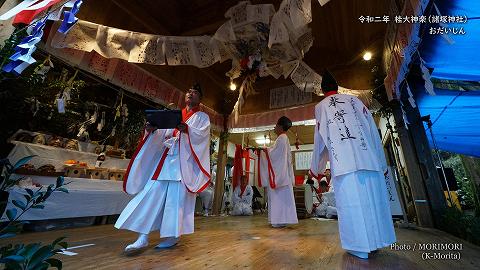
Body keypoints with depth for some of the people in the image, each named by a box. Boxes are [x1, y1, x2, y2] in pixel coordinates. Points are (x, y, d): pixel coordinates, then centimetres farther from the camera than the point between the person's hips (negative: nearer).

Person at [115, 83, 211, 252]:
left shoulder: (202, 117, 10)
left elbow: (201, 135, -8)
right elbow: (164, 133, 12)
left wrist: (186, 129, -26)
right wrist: (153, 129, -8)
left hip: (185, 160, -4)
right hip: (167, 157, 4)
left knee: (177, 197, -5)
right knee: (152, 193, -3)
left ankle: (173, 235, 10)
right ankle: (143, 237, 4)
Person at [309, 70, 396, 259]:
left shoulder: (321, 106, 10)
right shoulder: (354, 100, 18)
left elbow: (320, 139, 10)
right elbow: (373, 130, 15)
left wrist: (315, 167, 19)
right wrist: (381, 162, 19)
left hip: (343, 161, -4)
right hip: (367, 157, 4)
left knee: (351, 202, 0)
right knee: (372, 198, 11)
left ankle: (359, 247, 7)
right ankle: (375, 242, 22)